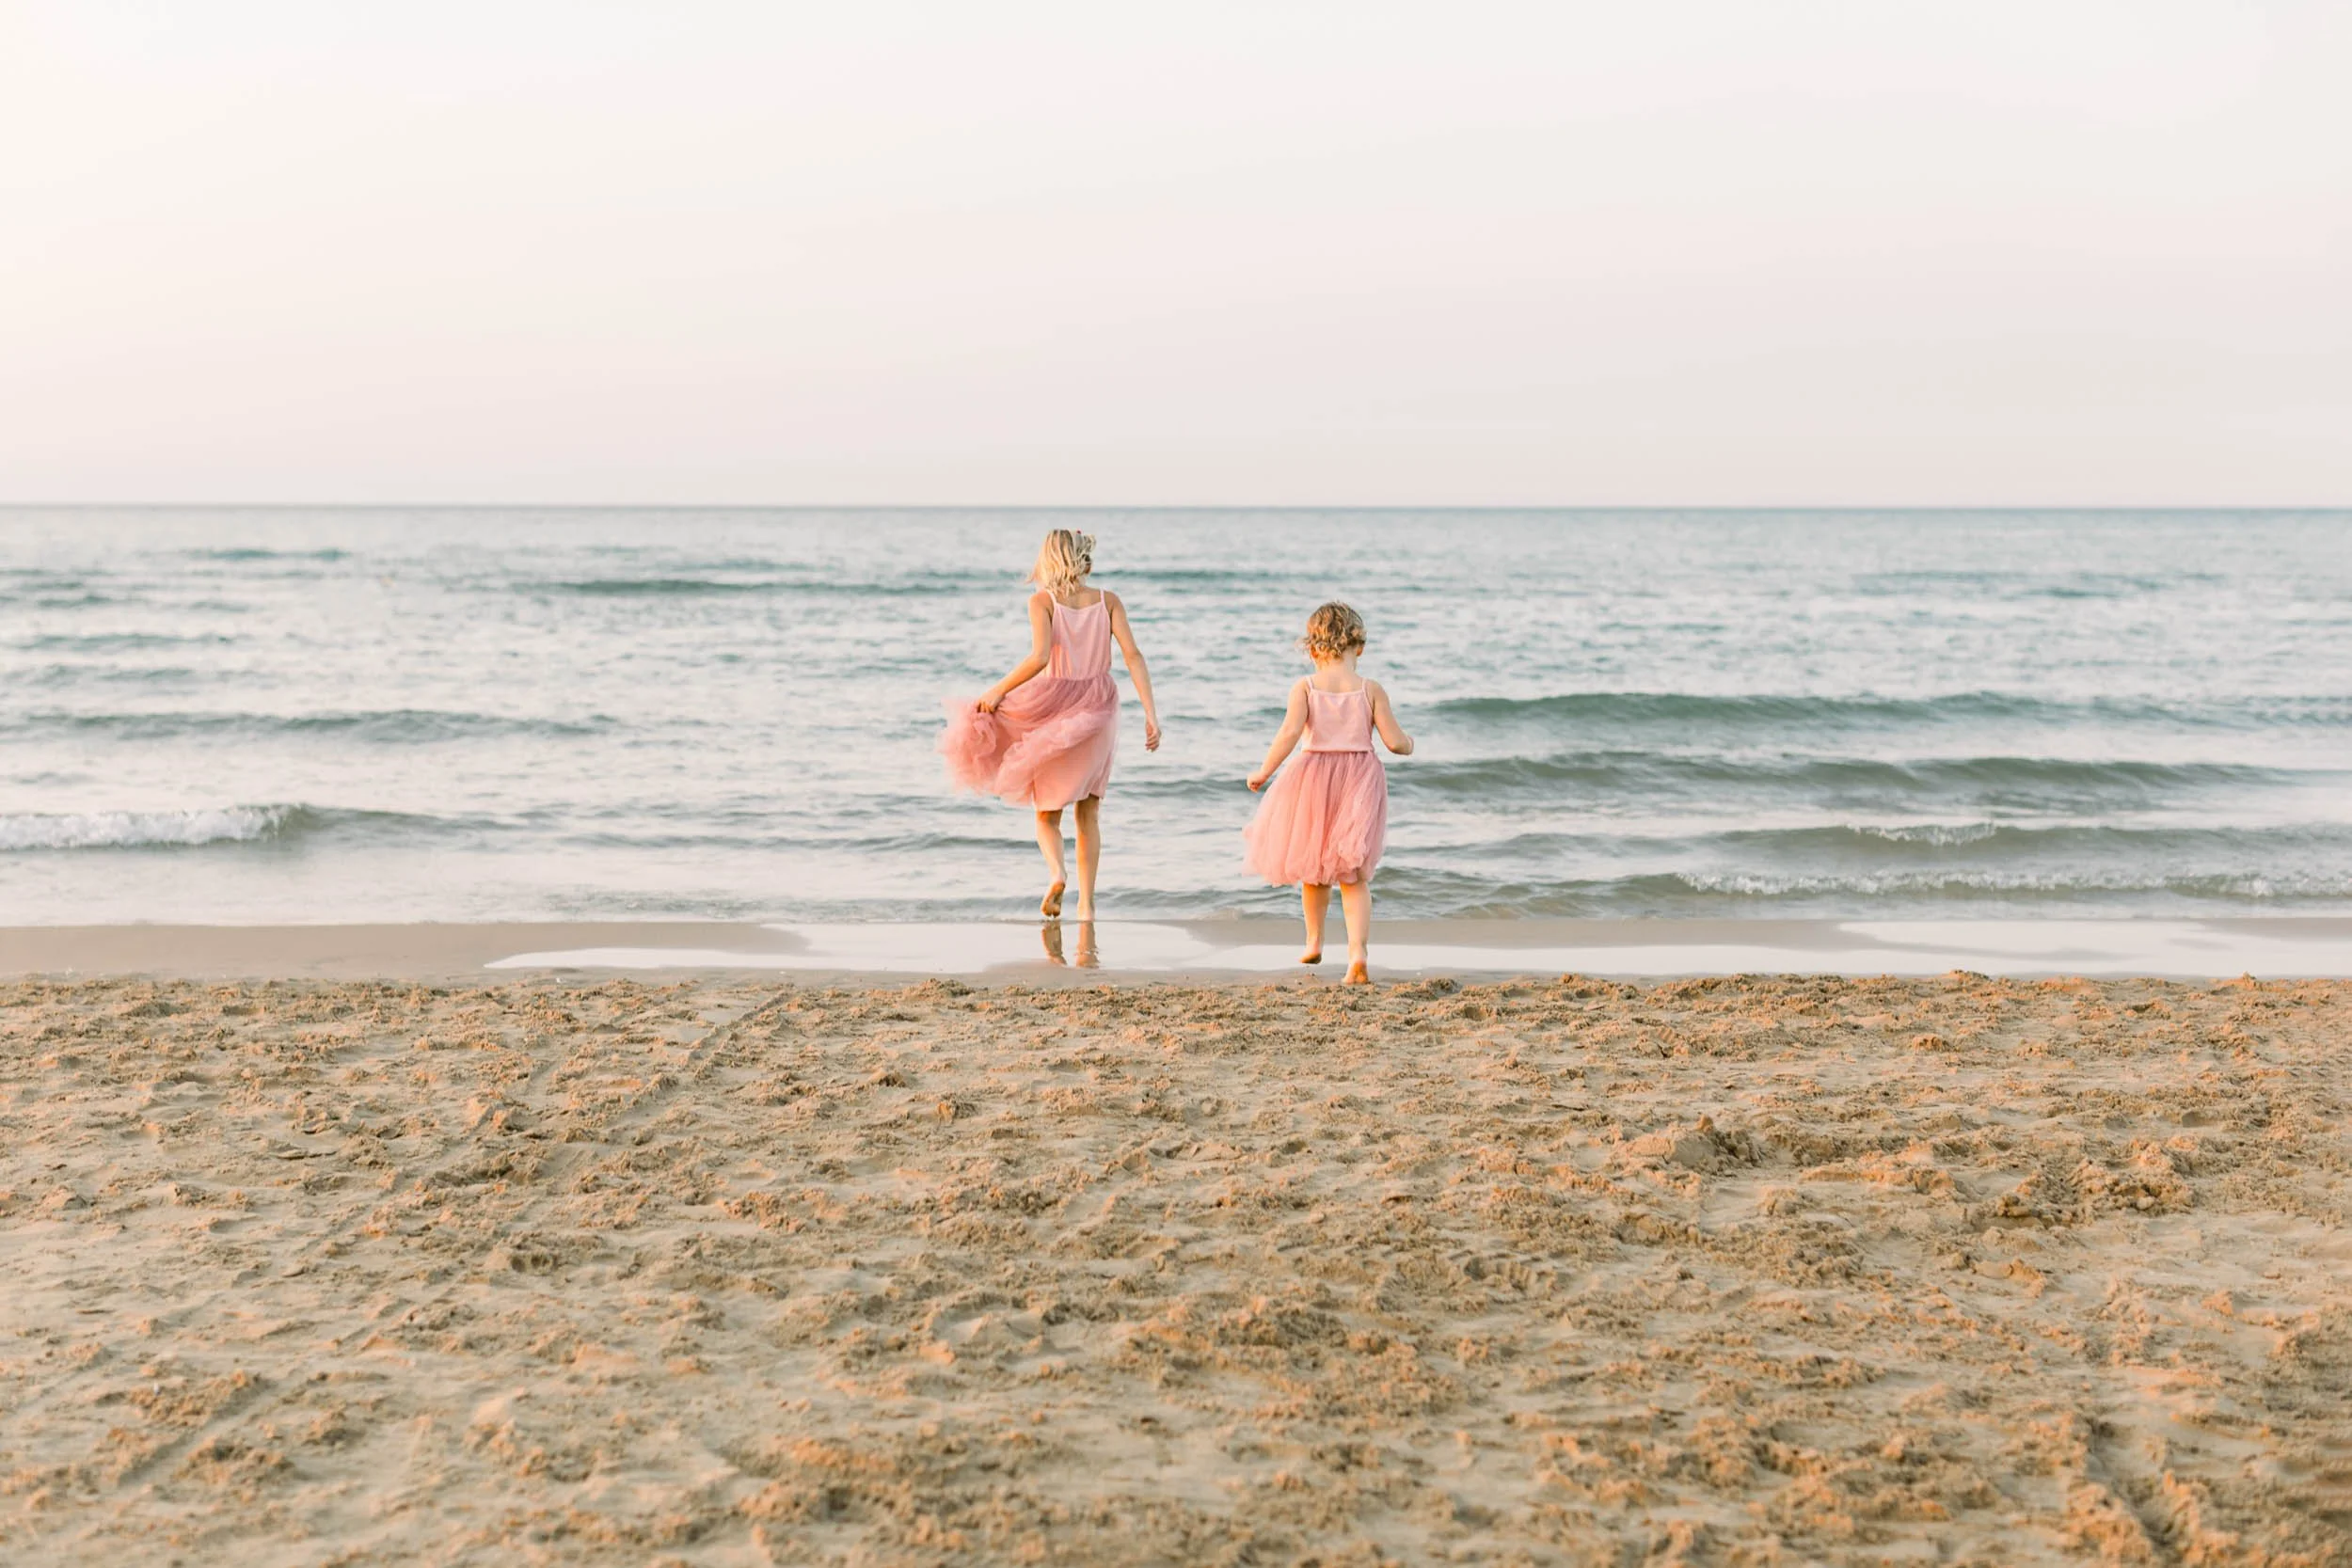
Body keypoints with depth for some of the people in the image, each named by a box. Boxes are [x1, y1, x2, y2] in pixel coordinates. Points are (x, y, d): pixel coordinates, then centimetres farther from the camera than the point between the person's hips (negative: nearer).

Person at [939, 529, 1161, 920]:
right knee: (1089, 814, 17)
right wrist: (1150, 714, -8)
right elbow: (1133, 656, -8)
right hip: (1097, 712, 3)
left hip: (1055, 711, -2)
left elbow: (1039, 657, -23)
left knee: (1047, 815, 12)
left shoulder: (1042, 601, -8)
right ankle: (1086, 901, 13)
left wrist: (997, 691, -13)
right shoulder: (1108, 601, 1)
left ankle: (1056, 872, -17)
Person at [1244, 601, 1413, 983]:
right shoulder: (1371, 689, -4)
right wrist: (1408, 745, 17)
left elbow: (1290, 732, -20)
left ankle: (1314, 941, 38)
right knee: (1354, 876, 6)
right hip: (1359, 784, 0)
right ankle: (1358, 952, -12)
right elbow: (1394, 740, -6)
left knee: (1314, 868, 22)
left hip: (1314, 779, 0)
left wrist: (1264, 771, -11)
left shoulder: (1305, 687, -7)